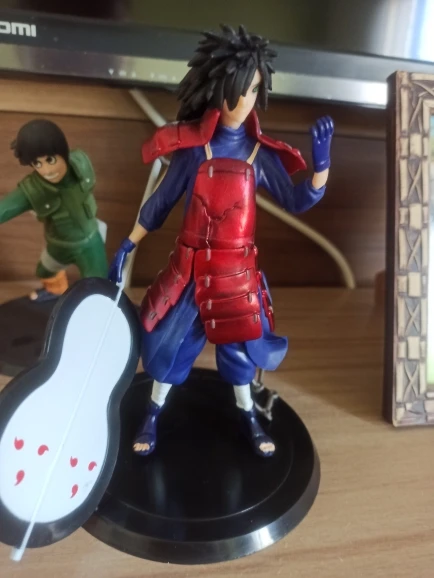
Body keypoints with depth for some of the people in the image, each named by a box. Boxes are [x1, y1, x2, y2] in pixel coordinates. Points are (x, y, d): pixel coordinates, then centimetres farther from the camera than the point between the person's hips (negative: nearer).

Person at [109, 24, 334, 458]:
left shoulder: (261, 154, -1)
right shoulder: (193, 147, -5)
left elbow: (297, 201, -1)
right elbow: (161, 201, 0)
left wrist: (321, 161, -17)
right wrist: (127, 246, 2)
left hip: (237, 267, 1)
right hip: (190, 265, -1)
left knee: (239, 341, 14)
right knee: (170, 339, 8)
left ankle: (247, 417, 37)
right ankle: (153, 414, 32)